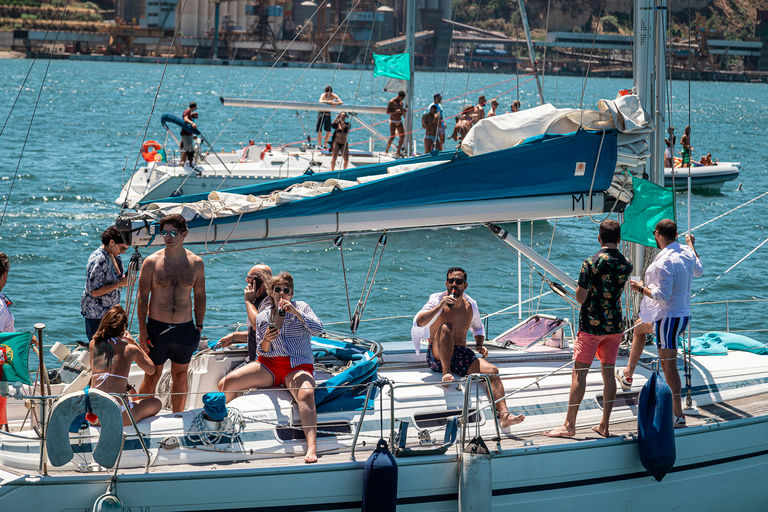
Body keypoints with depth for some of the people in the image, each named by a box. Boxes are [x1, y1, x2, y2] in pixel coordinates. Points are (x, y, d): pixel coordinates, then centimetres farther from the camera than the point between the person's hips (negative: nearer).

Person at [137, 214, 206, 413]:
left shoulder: (195, 263, 1)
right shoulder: (152, 262, -6)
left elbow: (199, 296, 10)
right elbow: (142, 298, -4)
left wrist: (199, 326, 5)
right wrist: (142, 331, -8)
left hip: (185, 329, 2)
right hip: (157, 327, -2)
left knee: (180, 377, 12)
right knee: (152, 377, 3)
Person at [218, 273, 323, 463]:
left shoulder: (301, 307, 6)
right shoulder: (263, 317, 13)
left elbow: (318, 329, -11)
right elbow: (263, 352, 10)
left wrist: (295, 312, -19)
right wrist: (266, 341, -13)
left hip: (297, 366, -4)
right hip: (270, 364, 4)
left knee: (306, 393, -39)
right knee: (225, 384, -13)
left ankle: (312, 448, -53)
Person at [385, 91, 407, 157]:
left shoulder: (401, 103, 10)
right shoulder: (391, 102, -10)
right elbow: (388, 112, -18)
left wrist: (404, 111, -6)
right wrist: (397, 111, -28)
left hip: (399, 122, 7)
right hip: (393, 122, -7)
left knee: (402, 136, -3)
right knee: (392, 137, -13)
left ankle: (398, 152, 2)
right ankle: (386, 151, 2)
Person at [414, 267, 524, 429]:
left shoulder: (470, 305, 9)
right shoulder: (437, 299, -4)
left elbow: (478, 328, 28)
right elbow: (417, 323, -20)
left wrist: (479, 344, 7)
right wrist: (440, 306, -28)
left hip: (461, 355, 4)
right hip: (437, 356, -4)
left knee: (492, 371, -20)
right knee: (445, 327, -33)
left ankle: (504, 415, -32)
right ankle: (446, 373, -32)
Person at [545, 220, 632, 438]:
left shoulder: (591, 263, -14)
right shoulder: (626, 265, 0)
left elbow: (580, 297, -12)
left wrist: (578, 290, 7)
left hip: (591, 326, -5)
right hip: (615, 326, 5)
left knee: (579, 373, -2)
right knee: (608, 373, 8)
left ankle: (569, 424, -2)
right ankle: (604, 426, 11)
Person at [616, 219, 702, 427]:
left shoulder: (664, 262, -23)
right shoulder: (687, 253, 4)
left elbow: (662, 295, -25)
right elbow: (698, 270, 27)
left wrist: (641, 288, -8)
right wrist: (691, 244, 42)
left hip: (669, 318, -10)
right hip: (682, 314, 10)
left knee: (668, 365, -7)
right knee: (639, 327, 32)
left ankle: (678, 414, -8)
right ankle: (627, 376, 44)